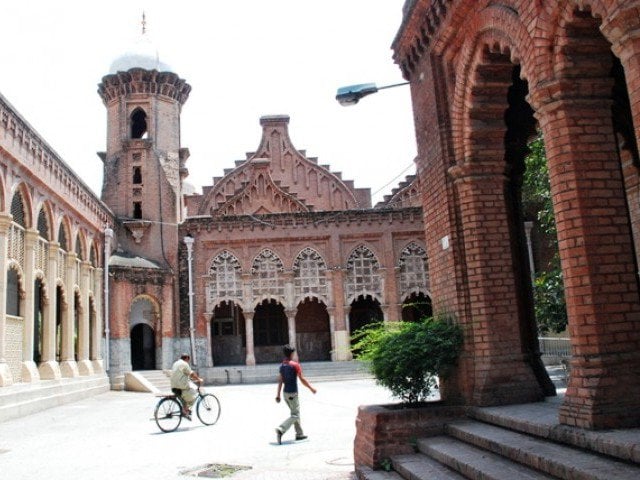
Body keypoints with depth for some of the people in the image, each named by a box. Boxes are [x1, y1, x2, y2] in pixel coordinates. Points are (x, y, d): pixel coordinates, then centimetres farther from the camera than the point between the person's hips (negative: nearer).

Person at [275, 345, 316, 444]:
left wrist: (278, 394, 6)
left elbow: (280, 381, 5)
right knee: (294, 415, -4)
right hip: (292, 394, -7)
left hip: (285, 392, 7)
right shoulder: (295, 365, -13)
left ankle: (299, 433, 24)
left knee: (295, 413, 19)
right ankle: (281, 430, -20)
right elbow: (302, 379, -12)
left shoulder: (282, 366, 6)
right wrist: (311, 388, -2)